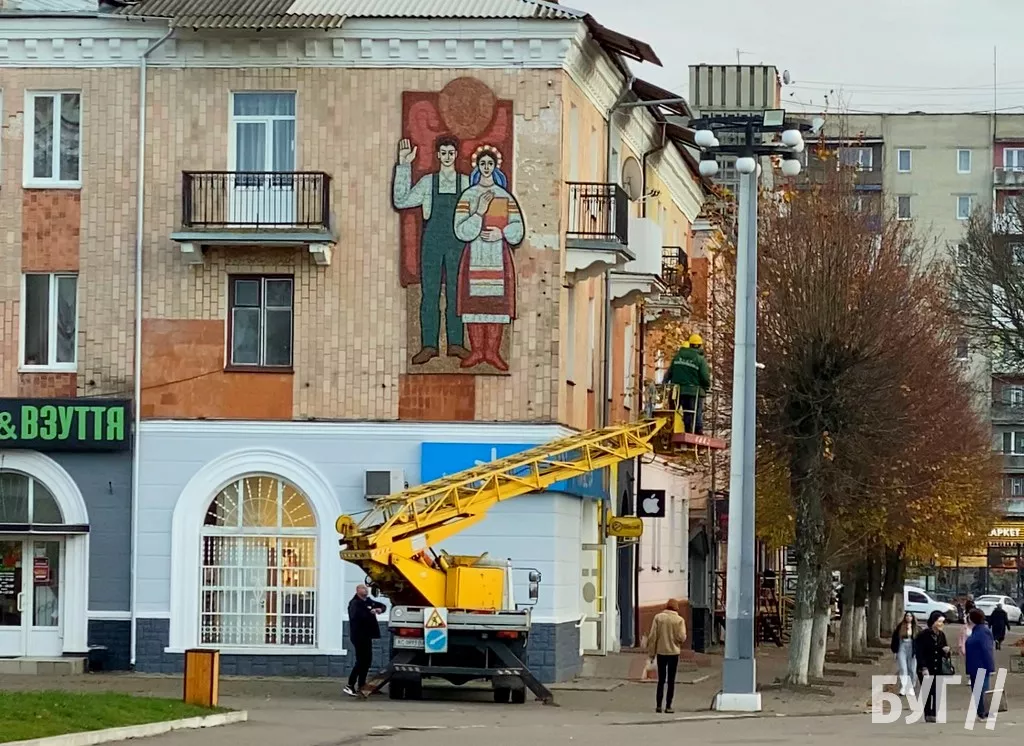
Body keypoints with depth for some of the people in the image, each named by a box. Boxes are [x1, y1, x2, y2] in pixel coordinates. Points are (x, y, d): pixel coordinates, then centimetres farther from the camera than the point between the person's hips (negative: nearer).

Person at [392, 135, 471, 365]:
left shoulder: (466, 183, 8)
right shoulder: (427, 182, 7)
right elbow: (401, 201, -1)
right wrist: (403, 167, -4)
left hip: (457, 243, 0)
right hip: (432, 242, 0)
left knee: (456, 293, 1)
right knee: (429, 293, 0)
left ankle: (456, 343, 6)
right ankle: (429, 345, 2)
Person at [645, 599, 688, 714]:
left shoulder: (658, 617, -2)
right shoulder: (679, 620, -6)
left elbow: (652, 636, -4)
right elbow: (681, 637, -12)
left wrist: (651, 652, 3)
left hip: (661, 652, 1)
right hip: (674, 652, -1)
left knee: (661, 680, 10)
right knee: (671, 681, 5)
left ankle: (659, 705, 8)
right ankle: (668, 706, 2)